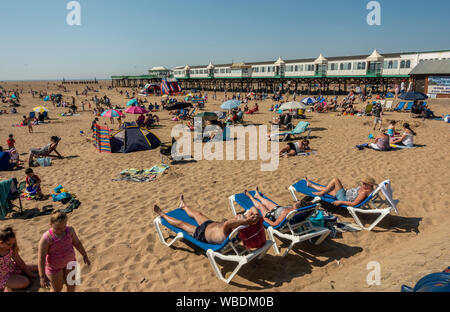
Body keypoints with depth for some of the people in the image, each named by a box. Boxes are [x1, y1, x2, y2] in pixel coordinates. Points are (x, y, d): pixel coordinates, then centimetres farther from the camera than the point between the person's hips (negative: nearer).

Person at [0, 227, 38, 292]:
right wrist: (6, 286, -22)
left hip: (11, 268, 6)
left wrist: (28, 272, 4)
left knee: (36, 267, -1)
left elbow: (18, 259, 0)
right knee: (25, 282, -24)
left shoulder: (10, 247, -12)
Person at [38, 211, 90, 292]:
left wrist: (85, 255, 8)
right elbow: (41, 259, -23)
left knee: (71, 285, 20)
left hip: (69, 262, 4)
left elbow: (77, 242, 1)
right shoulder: (46, 239, -28)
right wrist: (42, 276, -21)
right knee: (57, 289, 15)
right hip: (55, 267, -4)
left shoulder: (69, 230, -16)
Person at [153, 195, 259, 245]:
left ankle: (162, 214, 45)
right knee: (196, 213, 31)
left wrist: (245, 221, -74)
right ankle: (183, 206, 66)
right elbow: (253, 209, -28)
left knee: (180, 223, 16)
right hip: (211, 224, 6)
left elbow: (226, 224, -72)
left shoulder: (225, 235, -50)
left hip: (202, 234, -6)